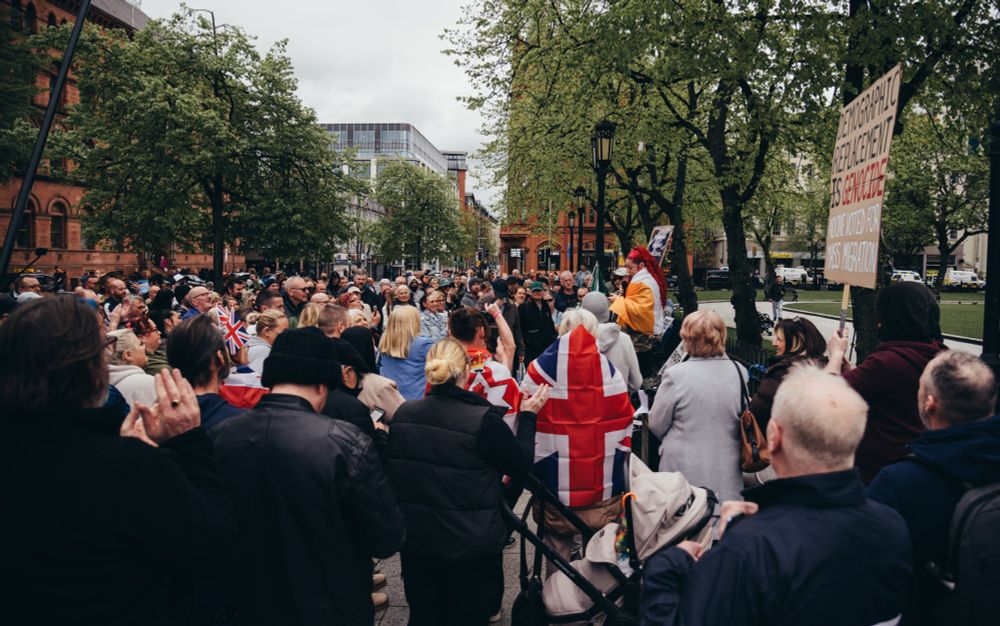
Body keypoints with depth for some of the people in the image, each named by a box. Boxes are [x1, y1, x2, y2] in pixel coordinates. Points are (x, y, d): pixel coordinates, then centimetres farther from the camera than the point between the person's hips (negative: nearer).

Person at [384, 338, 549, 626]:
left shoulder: (402, 414, -7)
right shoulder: (484, 421, -22)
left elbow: (391, 468, 8)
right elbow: (521, 465, -6)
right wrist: (527, 417, 4)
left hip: (414, 540, 4)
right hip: (471, 546, -4)